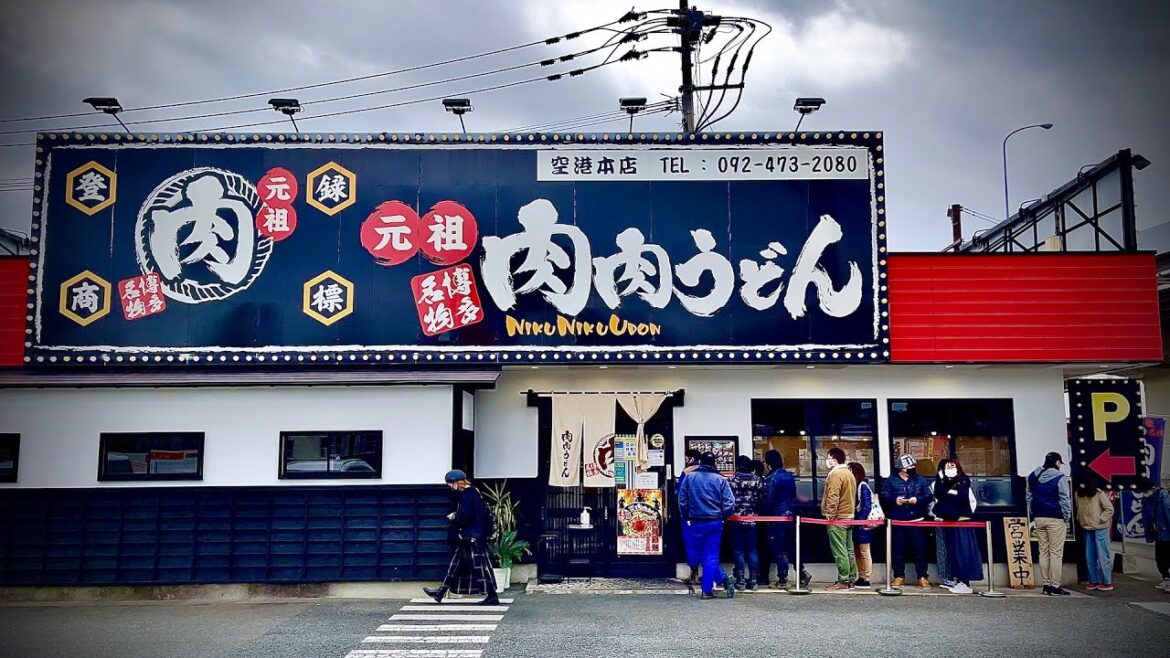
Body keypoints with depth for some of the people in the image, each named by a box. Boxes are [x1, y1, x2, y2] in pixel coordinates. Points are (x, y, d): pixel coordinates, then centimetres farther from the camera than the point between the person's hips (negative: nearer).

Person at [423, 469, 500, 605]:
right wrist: (456, 515, 12)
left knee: (480, 566, -4)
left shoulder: (466, 495, -17)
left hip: (472, 537, -10)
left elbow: (464, 517, -22)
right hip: (471, 537, 10)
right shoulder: (473, 492, 12)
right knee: (456, 564, 14)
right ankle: (441, 593, 20)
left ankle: (493, 597, 2)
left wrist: (454, 517, -4)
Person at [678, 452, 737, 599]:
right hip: (715, 523, 0)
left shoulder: (689, 477, -3)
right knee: (711, 556, 7)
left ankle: (723, 578, 3)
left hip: (696, 523, 0)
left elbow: (682, 500, -1)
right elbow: (730, 504, -7)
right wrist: (722, 516, 11)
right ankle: (707, 590, 4)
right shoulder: (720, 480, -4)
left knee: (703, 556, 12)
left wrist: (687, 517, 12)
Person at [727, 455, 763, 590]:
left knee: (738, 550, 3)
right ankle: (753, 580, 9)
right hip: (753, 520, 2)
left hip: (736, 520, -2)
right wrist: (757, 513, 14)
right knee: (752, 551, 7)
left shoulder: (731, 480, -7)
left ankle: (740, 580, 4)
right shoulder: (757, 481, 1)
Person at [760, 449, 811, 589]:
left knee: (778, 550, 0)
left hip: (776, 517, -7)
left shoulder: (771, 478, -16)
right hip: (789, 515, 8)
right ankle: (803, 574, 7)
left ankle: (782, 581, 5)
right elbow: (793, 496, 14)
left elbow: (767, 500, -18)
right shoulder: (790, 476, 8)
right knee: (790, 548, 15)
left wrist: (763, 515, -5)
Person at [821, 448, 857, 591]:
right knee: (848, 550, 11)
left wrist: (830, 513, -20)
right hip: (848, 516, 10)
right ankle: (851, 579, 15)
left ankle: (843, 581, -7)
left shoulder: (836, 474, -15)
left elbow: (833, 497, -22)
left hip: (837, 519, -10)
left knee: (840, 551, -7)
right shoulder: (849, 473, 17)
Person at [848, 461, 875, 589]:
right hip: (856, 525, 9)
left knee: (864, 552, -4)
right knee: (857, 551, 12)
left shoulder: (863, 486, -12)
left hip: (862, 524, -8)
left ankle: (866, 580, 0)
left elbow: (867, 506, -16)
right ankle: (861, 578, 19)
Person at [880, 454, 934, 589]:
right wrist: (894, 500, -18)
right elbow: (884, 496, -2)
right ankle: (899, 577, 14)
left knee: (920, 550, 1)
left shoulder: (921, 480, 8)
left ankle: (922, 577, 10)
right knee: (898, 551, 4)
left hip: (916, 521, 1)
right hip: (897, 522, 0)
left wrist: (917, 499, -15)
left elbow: (929, 496, 1)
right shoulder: (890, 481, 5)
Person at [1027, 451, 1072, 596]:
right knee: (1056, 553, -1)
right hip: (1055, 519, -5)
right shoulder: (1059, 478, -10)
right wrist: (1067, 518, 0)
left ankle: (1046, 585, 11)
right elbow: (1064, 500, -10)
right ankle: (1055, 586, -1)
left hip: (1038, 518, 6)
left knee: (1043, 552, 9)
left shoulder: (1033, 477, 9)